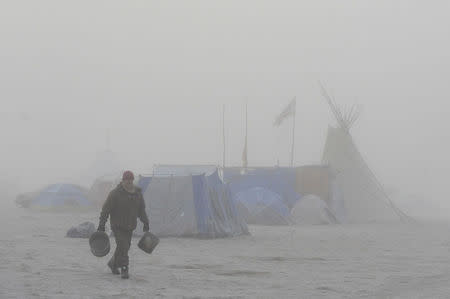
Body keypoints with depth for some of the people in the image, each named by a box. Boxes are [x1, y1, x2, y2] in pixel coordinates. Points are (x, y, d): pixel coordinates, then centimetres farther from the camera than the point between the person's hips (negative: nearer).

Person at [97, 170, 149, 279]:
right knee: (122, 246, -16)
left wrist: (146, 223, 7)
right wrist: (101, 224, -14)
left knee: (124, 247, 12)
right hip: (117, 225, -5)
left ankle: (113, 264, 36)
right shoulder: (115, 193, -12)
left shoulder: (138, 193, 4)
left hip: (129, 227, 5)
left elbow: (141, 209, 15)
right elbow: (106, 209, -11)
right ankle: (124, 270, -11)